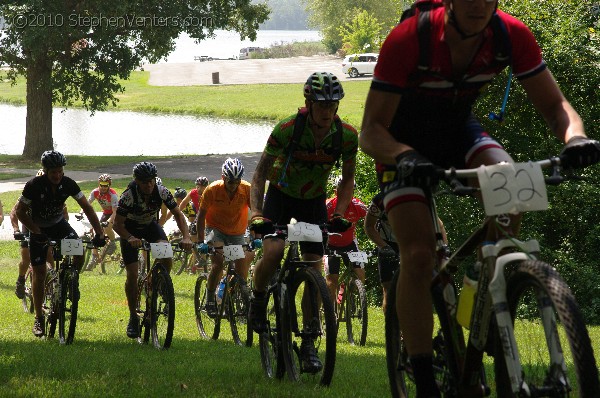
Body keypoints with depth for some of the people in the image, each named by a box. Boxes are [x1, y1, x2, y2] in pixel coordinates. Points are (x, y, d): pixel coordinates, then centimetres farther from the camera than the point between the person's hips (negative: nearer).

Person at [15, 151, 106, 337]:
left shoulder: (68, 184, -18)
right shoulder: (34, 185, -25)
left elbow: (87, 207, -15)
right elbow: (20, 212, -17)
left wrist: (99, 233, -24)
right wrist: (37, 232, -26)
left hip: (58, 224, 2)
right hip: (39, 229, -2)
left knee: (79, 252, -24)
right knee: (39, 272, -5)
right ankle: (39, 318, 7)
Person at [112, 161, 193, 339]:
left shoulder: (161, 191, -24)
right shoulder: (128, 196, -31)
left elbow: (178, 214, -15)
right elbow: (117, 224, -28)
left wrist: (186, 237, -30)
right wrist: (130, 238, -47)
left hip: (151, 225, 2)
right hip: (130, 229, -2)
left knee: (167, 257, -26)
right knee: (132, 275, -10)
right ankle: (133, 318, 5)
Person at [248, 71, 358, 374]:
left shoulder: (347, 135, -20)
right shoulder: (288, 128, -28)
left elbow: (348, 178, -5)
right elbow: (261, 172, -20)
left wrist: (339, 214, -20)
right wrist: (256, 213, -33)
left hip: (314, 201, 2)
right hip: (281, 194, -2)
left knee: (314, 269, -6)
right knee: (273, 252, -26)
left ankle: (308, 344, 1)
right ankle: (258, 298, 6)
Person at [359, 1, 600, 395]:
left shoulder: (511, 35, -23)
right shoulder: (408, 39, -32)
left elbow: (554, 103, -15)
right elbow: (371, 131, -28)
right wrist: (405, 157, -50)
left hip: (459, 127, 3)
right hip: (404, 141, -3)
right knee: (418, 256, -18)